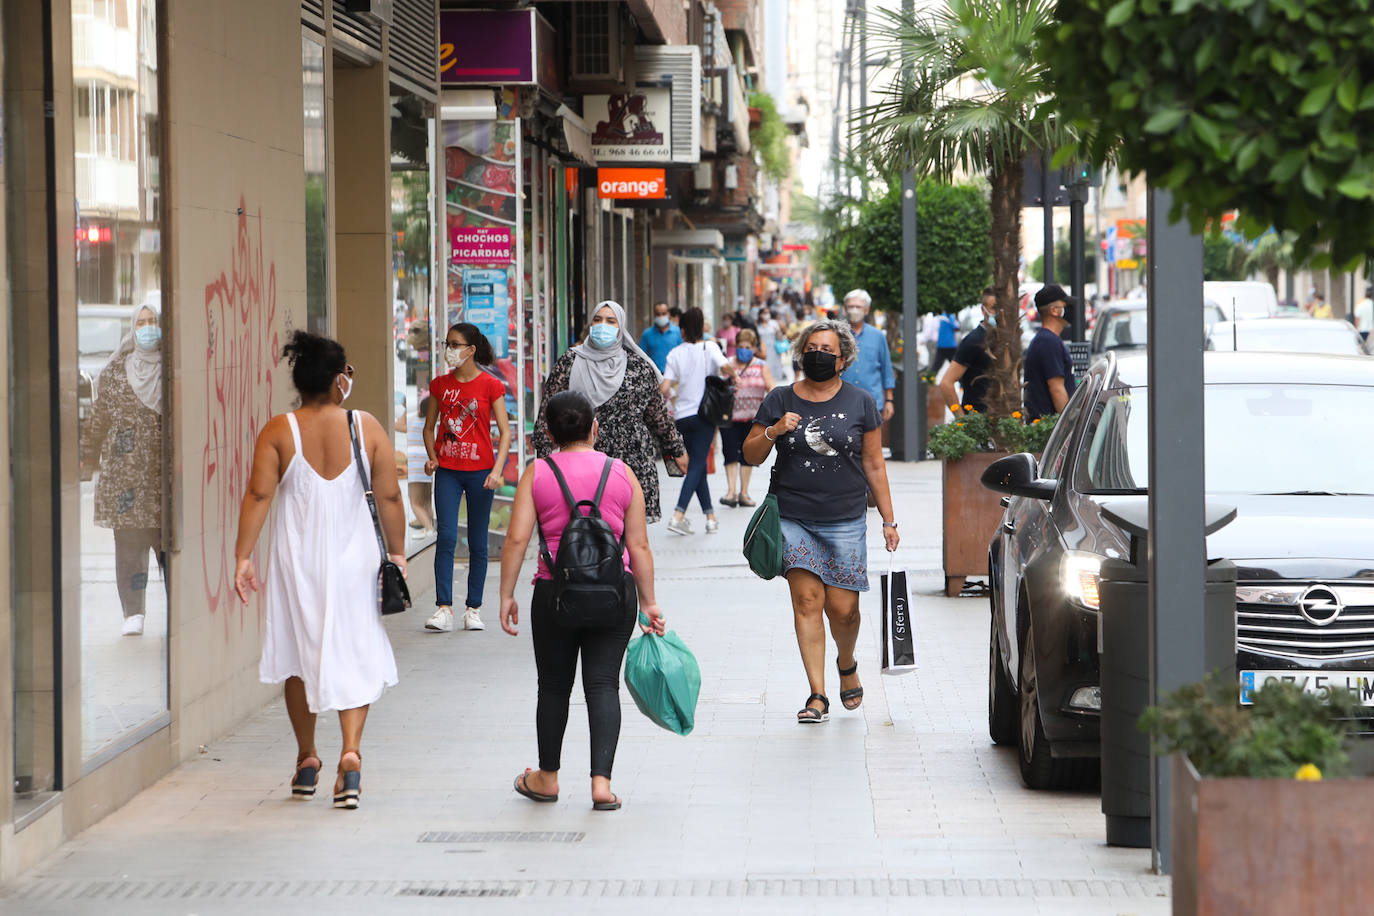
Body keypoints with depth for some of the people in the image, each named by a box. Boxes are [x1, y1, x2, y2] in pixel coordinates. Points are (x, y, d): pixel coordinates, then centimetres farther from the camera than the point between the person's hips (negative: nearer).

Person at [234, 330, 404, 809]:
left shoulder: (279, 431, -6)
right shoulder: (367, 428, -5)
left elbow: (258, 495, -10)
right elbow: (389, 496, -2)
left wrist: (243, 556, -6)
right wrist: (397, 554, 9)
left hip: (297, 559, 1)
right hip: (352, 557, 0)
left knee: (300, 657, 15)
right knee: (353, 656, 4)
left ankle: (307, 760, 22)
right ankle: (351, 752, -15)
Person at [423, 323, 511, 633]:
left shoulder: (490, 385, -4)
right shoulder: (440, 384, 6)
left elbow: (505, 431, -5)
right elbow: (430, 426, 15)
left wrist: (497, 471, -16)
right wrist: (431, 457, -3)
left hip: (480, 471, -2)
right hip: (447, 470, 2)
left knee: (478, 543, 5)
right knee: (446, 537, -10)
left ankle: (473, 608, 15)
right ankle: (444, 608, -10)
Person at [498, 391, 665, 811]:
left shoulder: (537, 474, -1)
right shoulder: (621, 473, 3)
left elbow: (516, 539, -8)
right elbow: (638, 545, 3)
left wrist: (506, 595, -2)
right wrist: (648, 602, 9)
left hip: (556, 589, -1)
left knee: (555, 686, 13)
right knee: (603, 684, 3)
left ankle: (547, 778, 26)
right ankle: (601, 781, -7)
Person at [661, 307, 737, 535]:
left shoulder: (675, 354, 1)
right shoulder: (709, 348, -3)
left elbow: (664, 389, -7)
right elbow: (725, 367, -21)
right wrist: (733, 375, 1)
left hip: (682, 415, 2)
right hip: (703, 413, -2)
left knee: (696, 464, 13)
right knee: (697, 465, -3)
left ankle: (710, 516, 13)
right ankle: (678, 516, -17)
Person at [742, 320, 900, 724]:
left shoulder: (860, 402, 5)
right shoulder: (780, 400, 6)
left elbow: (874, 465, 9)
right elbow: (751, 455, 8)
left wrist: (888, 520, 7)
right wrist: (773, 432, -12)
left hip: (845, 520, 0)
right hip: (793, 518, 0)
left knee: (842, 608, -3)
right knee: (807, 600, -8)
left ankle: (846, 663, 30)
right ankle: (817, 695, -5)